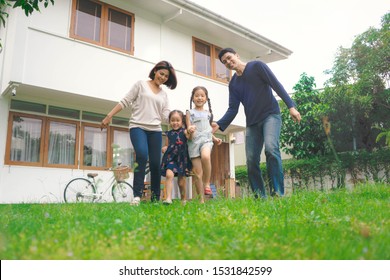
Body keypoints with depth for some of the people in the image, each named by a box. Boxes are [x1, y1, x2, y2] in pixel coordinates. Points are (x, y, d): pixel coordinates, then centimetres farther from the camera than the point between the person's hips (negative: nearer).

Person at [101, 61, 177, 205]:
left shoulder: (164, 94, 18)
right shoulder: (141, 84, 8)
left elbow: (166, 116, 9)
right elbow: (125, 101, 4)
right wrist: (109, 116, -4)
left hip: (155, 130, 4)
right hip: (138, 127, -4)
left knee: (155, 164, -1)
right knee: (142, 155, -28)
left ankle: (155, 199, 10)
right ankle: (137, 195, -24)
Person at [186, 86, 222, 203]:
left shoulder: (208, 113, 18)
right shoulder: (190, 112, 10)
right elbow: (188, 128, 1)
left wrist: (214, 138, 12)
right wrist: (190, 130, -22)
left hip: (206, 140, 1)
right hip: (194, 141, -1)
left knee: (205, 156, -36)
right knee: (197, 173, -4)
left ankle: (207, 183, -18)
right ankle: (201, 200, 5)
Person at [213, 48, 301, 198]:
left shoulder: (256, 66, 1)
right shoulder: (233, 84, 13)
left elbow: (276, 85, -5)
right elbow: (233, 109, 5)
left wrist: (291, 106, -15)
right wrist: (219, 124, -12)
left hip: (271, 115, -5)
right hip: (252, 123, 5)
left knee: (271, 148, -28)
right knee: (251, 161, -4)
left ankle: (278, 192, -24)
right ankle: (260, 196, 4)